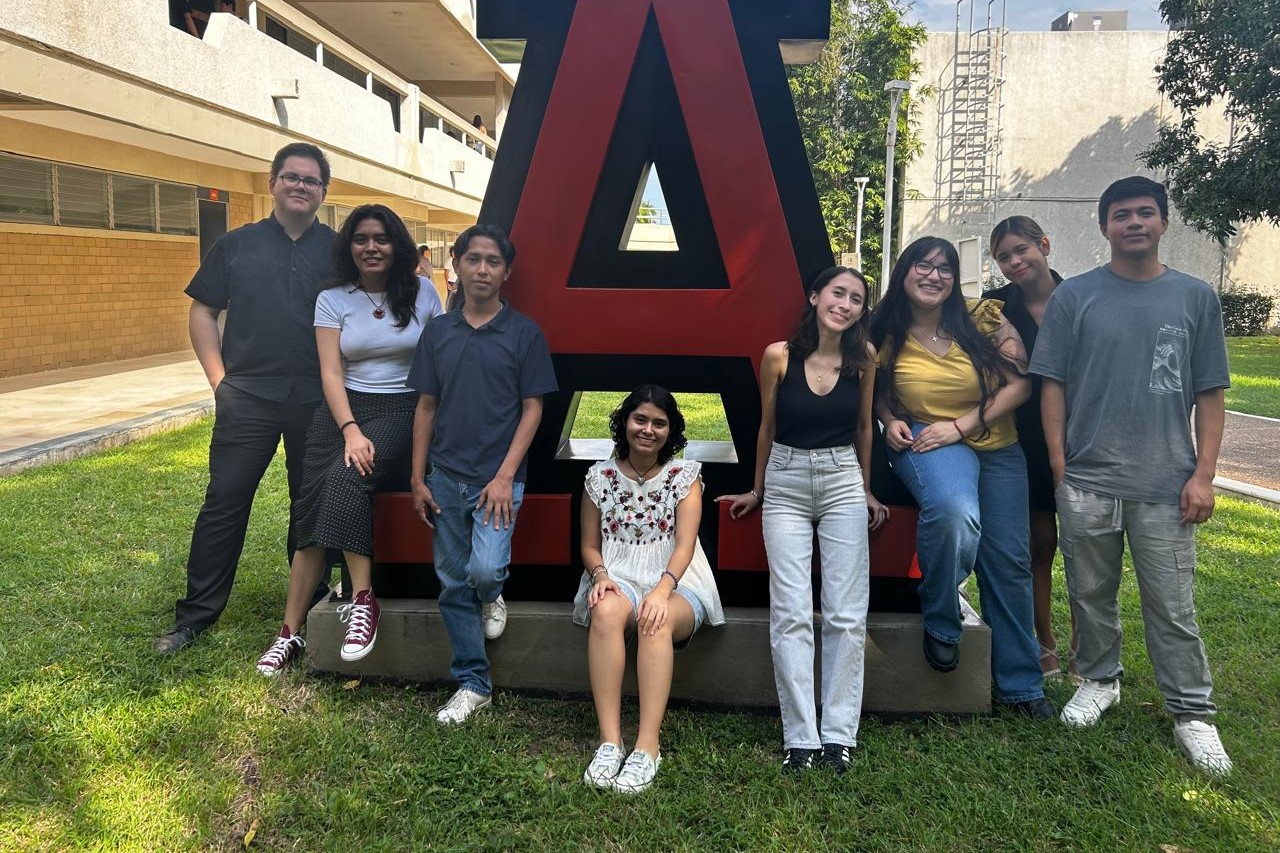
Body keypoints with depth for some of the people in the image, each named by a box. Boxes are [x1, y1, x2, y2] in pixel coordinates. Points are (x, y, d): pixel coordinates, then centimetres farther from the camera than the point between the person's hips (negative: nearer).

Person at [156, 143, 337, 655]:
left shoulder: (339, 251, 6)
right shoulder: (237, 245, 8)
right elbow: (202, 311, 9)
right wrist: (220, 378, 0)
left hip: (316, 401, 0)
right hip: (247, 399, 0)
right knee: (224, 502, 1)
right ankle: (196, 614, 12)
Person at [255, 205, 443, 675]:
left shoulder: (422, 295, 5)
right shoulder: (332, 300, 7)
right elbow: (331, 373, -1)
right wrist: (351, 431, -16)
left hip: (401, 412, -2)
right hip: (342, 409, 2)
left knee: (347, 479, -31)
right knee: (311, 508, -10)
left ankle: (362, 600, -26)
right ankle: (290, 632, -3)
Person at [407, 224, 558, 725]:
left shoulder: (524, 333, -2)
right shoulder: (437, 332, 7)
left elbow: (532, 410, -3)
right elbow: (426, 408, 9)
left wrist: (505, 477, -12)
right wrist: (417, 481, 4)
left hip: (497, 479, -3)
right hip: (445, 477, 3)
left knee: (484, 570, -21)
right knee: (454, 586, 7)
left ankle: (492, 597, 16)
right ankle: (472, 684, 20)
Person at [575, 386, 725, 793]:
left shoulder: (684, 475, 1)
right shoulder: (601, 475, 6)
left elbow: (684, 545, -10)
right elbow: (589, 545, 11)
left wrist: (662, 590, -28)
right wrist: (600, 574, -12)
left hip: (675, 583, -1)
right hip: (618, 580, 1)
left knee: (656, 620, -37)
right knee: (606, 611, -36)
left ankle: (648, 746, -39)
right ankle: (610, 741, -36)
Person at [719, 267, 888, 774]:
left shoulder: (864, 359, -2)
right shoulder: (779, 356, -6)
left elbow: (863, 428, 11)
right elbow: (767, 427, 7)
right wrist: (756, 490, 15)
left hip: (843, 485, 1)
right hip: (786, 487, -1)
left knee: (847, 615, 1)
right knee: (791, 616, -2)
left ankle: (839, 733, 11)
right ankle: (800, 737, 5)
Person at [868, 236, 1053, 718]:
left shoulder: (984, 321, -7)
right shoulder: (888, 336, -5)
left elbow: (1020, 384, -9)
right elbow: (877, 390, 12)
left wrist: (960, 425, -17)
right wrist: (890, 421, -9)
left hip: (997, 447, 3)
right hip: (926, 443, -2)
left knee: (1009, 562, 6)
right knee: (954, 512, -37)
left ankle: (1020, 684, 24)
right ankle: (940, 621, -9)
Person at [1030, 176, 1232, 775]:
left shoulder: (1195, 298, 5)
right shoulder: (1074, 296, 2)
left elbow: (1210, 395, 6)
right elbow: (1053, 385, 2)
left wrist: (1203, 474, -2)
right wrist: (1059, 465, -3)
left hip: (1166, 485, 0)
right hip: (1087, 483, 0)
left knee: (1172, 605, 5)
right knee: (1091, 593, 14)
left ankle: (1191, 711, 20)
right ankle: (1100, 680, 34)